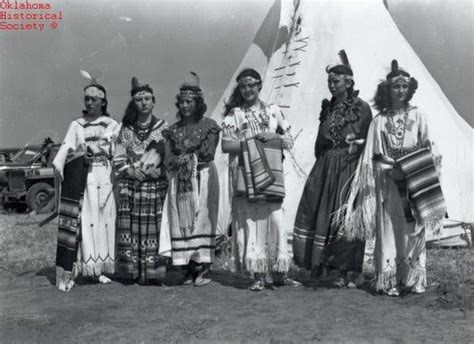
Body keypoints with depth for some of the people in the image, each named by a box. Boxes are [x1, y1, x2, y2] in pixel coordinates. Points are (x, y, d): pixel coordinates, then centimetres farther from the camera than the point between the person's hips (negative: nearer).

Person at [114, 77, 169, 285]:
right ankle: (133, 271, 6)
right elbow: (118, 159, 10)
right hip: (129, 186, 2)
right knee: (130, 227, -2)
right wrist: (130, 170, -7)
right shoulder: (126, 130, 12)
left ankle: (153, 272, 1)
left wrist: (152, 171, -12)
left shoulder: (163, 128, 7)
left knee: (153, 227, -6)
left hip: (155, 184, -2)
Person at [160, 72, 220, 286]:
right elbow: (168, 160, 5)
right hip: (179, 181, 3)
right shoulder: (173, 129, 14)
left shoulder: (208, 125, 4)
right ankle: (190, 267, 5)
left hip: (203, 178, -3)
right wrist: (182, 160, -12)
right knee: (182, 221, -1)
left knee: (201, 218, -6)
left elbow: (209, 154, -5)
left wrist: (185, 153, -8)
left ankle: (204, 266, -2)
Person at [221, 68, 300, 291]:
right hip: (245, 176, -2)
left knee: (276, 220, -2)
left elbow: (289, 141, 11)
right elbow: (226, 145, -2)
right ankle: (258, 275, 2)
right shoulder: (234, 114, 8)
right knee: (250, 221, -5)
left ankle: (279, 272, 7)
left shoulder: (273, 111, 14)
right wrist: (252, 140, -10)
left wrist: (272, 136, -7)